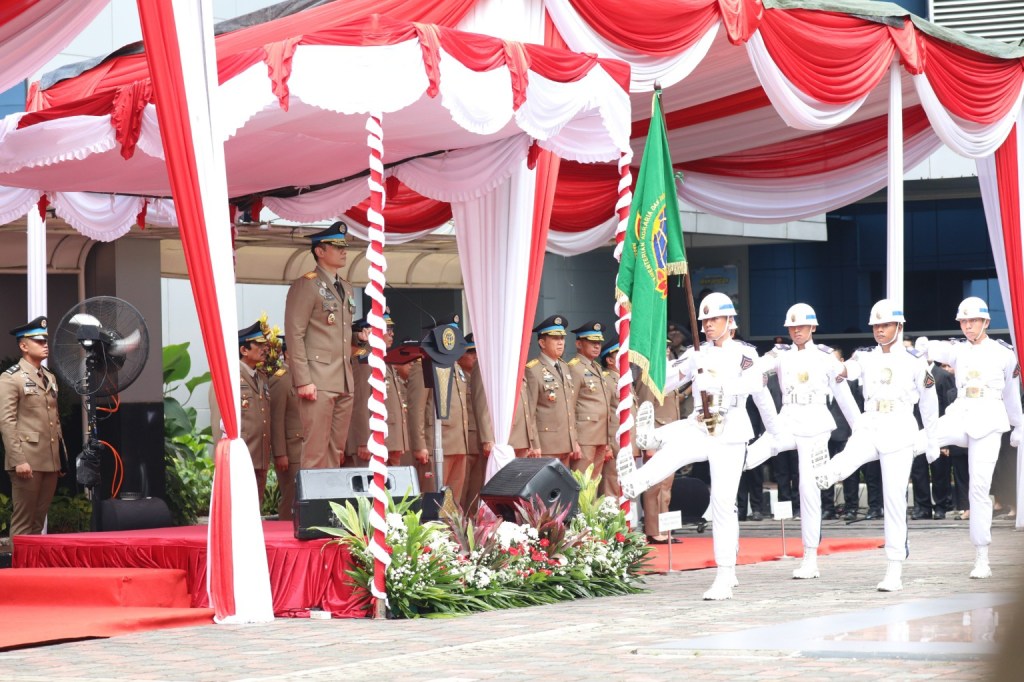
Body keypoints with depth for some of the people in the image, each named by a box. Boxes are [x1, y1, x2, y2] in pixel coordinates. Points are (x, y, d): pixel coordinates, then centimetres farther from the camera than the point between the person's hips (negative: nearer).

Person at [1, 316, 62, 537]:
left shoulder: (50, 377, 18)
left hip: (51, 461, 7)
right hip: (28, 461, -7)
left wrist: (61, 457, 15)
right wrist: (18, 460, -18)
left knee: (39, 521, 9)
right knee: (23, 523, -4)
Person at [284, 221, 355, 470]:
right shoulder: (306, 286, -4)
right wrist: (303, 381, -16)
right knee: (316, 450, -9)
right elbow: (294, 335, -9)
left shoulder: (346, 288, 20)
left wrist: (349, 376, 15)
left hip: (344, 383, 7)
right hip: (318, 381, -7)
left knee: (337, 450, 5)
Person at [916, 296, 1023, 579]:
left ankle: (982, 560, -2)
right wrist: (923, 346, -36)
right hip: (959, 416, 3)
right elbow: (938, 350, -12)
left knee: (980, 486, -7)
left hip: (989, 420, -3)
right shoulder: (958, 349, 9)